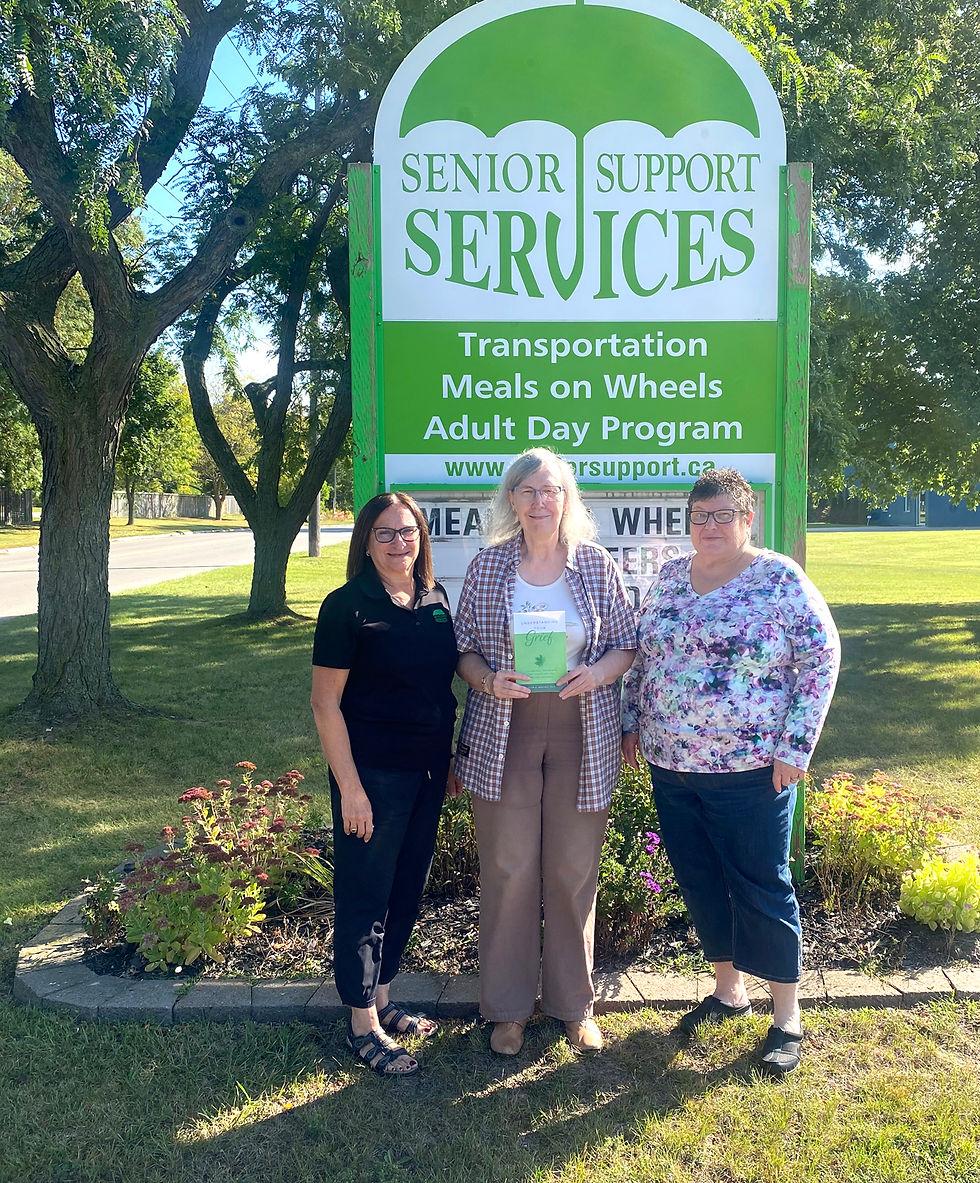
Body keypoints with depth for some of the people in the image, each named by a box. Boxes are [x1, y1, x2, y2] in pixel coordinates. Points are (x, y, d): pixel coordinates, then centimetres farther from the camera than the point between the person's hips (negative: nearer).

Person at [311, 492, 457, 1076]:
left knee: (409, 888, 17)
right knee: (366, 895, 6)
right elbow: (326, 703, -12)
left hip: (427, 770, 6)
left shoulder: (436, 599, 5)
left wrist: (450, 759, 12)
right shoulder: (348, 607, -12)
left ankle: (382, 999, 36)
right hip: (373, 774, -6)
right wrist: (349, 787, -15)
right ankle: (363, 1024, 23)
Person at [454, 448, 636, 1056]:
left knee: (575, 873, 10)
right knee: (507, 871, 6)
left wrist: (598, 673, -14)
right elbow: (464, 648, 6)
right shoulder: (488, 566, 2)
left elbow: (629, 643, 6)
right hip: (505, 737, 0)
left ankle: (576, 1003, 29)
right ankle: (509, 1007, 25)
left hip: (582, 739, 0)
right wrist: (490, 680, -14)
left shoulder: (598, 565, 2)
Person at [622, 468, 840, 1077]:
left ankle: (787, 1018, 22)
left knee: (762, 888, 5)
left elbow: (822, 660, -8)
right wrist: (633, 720, 11)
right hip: (670, 766, 6)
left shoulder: (781, 579, -8)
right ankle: (728, 989, 36)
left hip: (749, 770, -5)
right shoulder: (671, 576, 8)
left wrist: (794, 748, -13)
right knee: (698, 882, 15)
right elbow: (641, 654, 16)